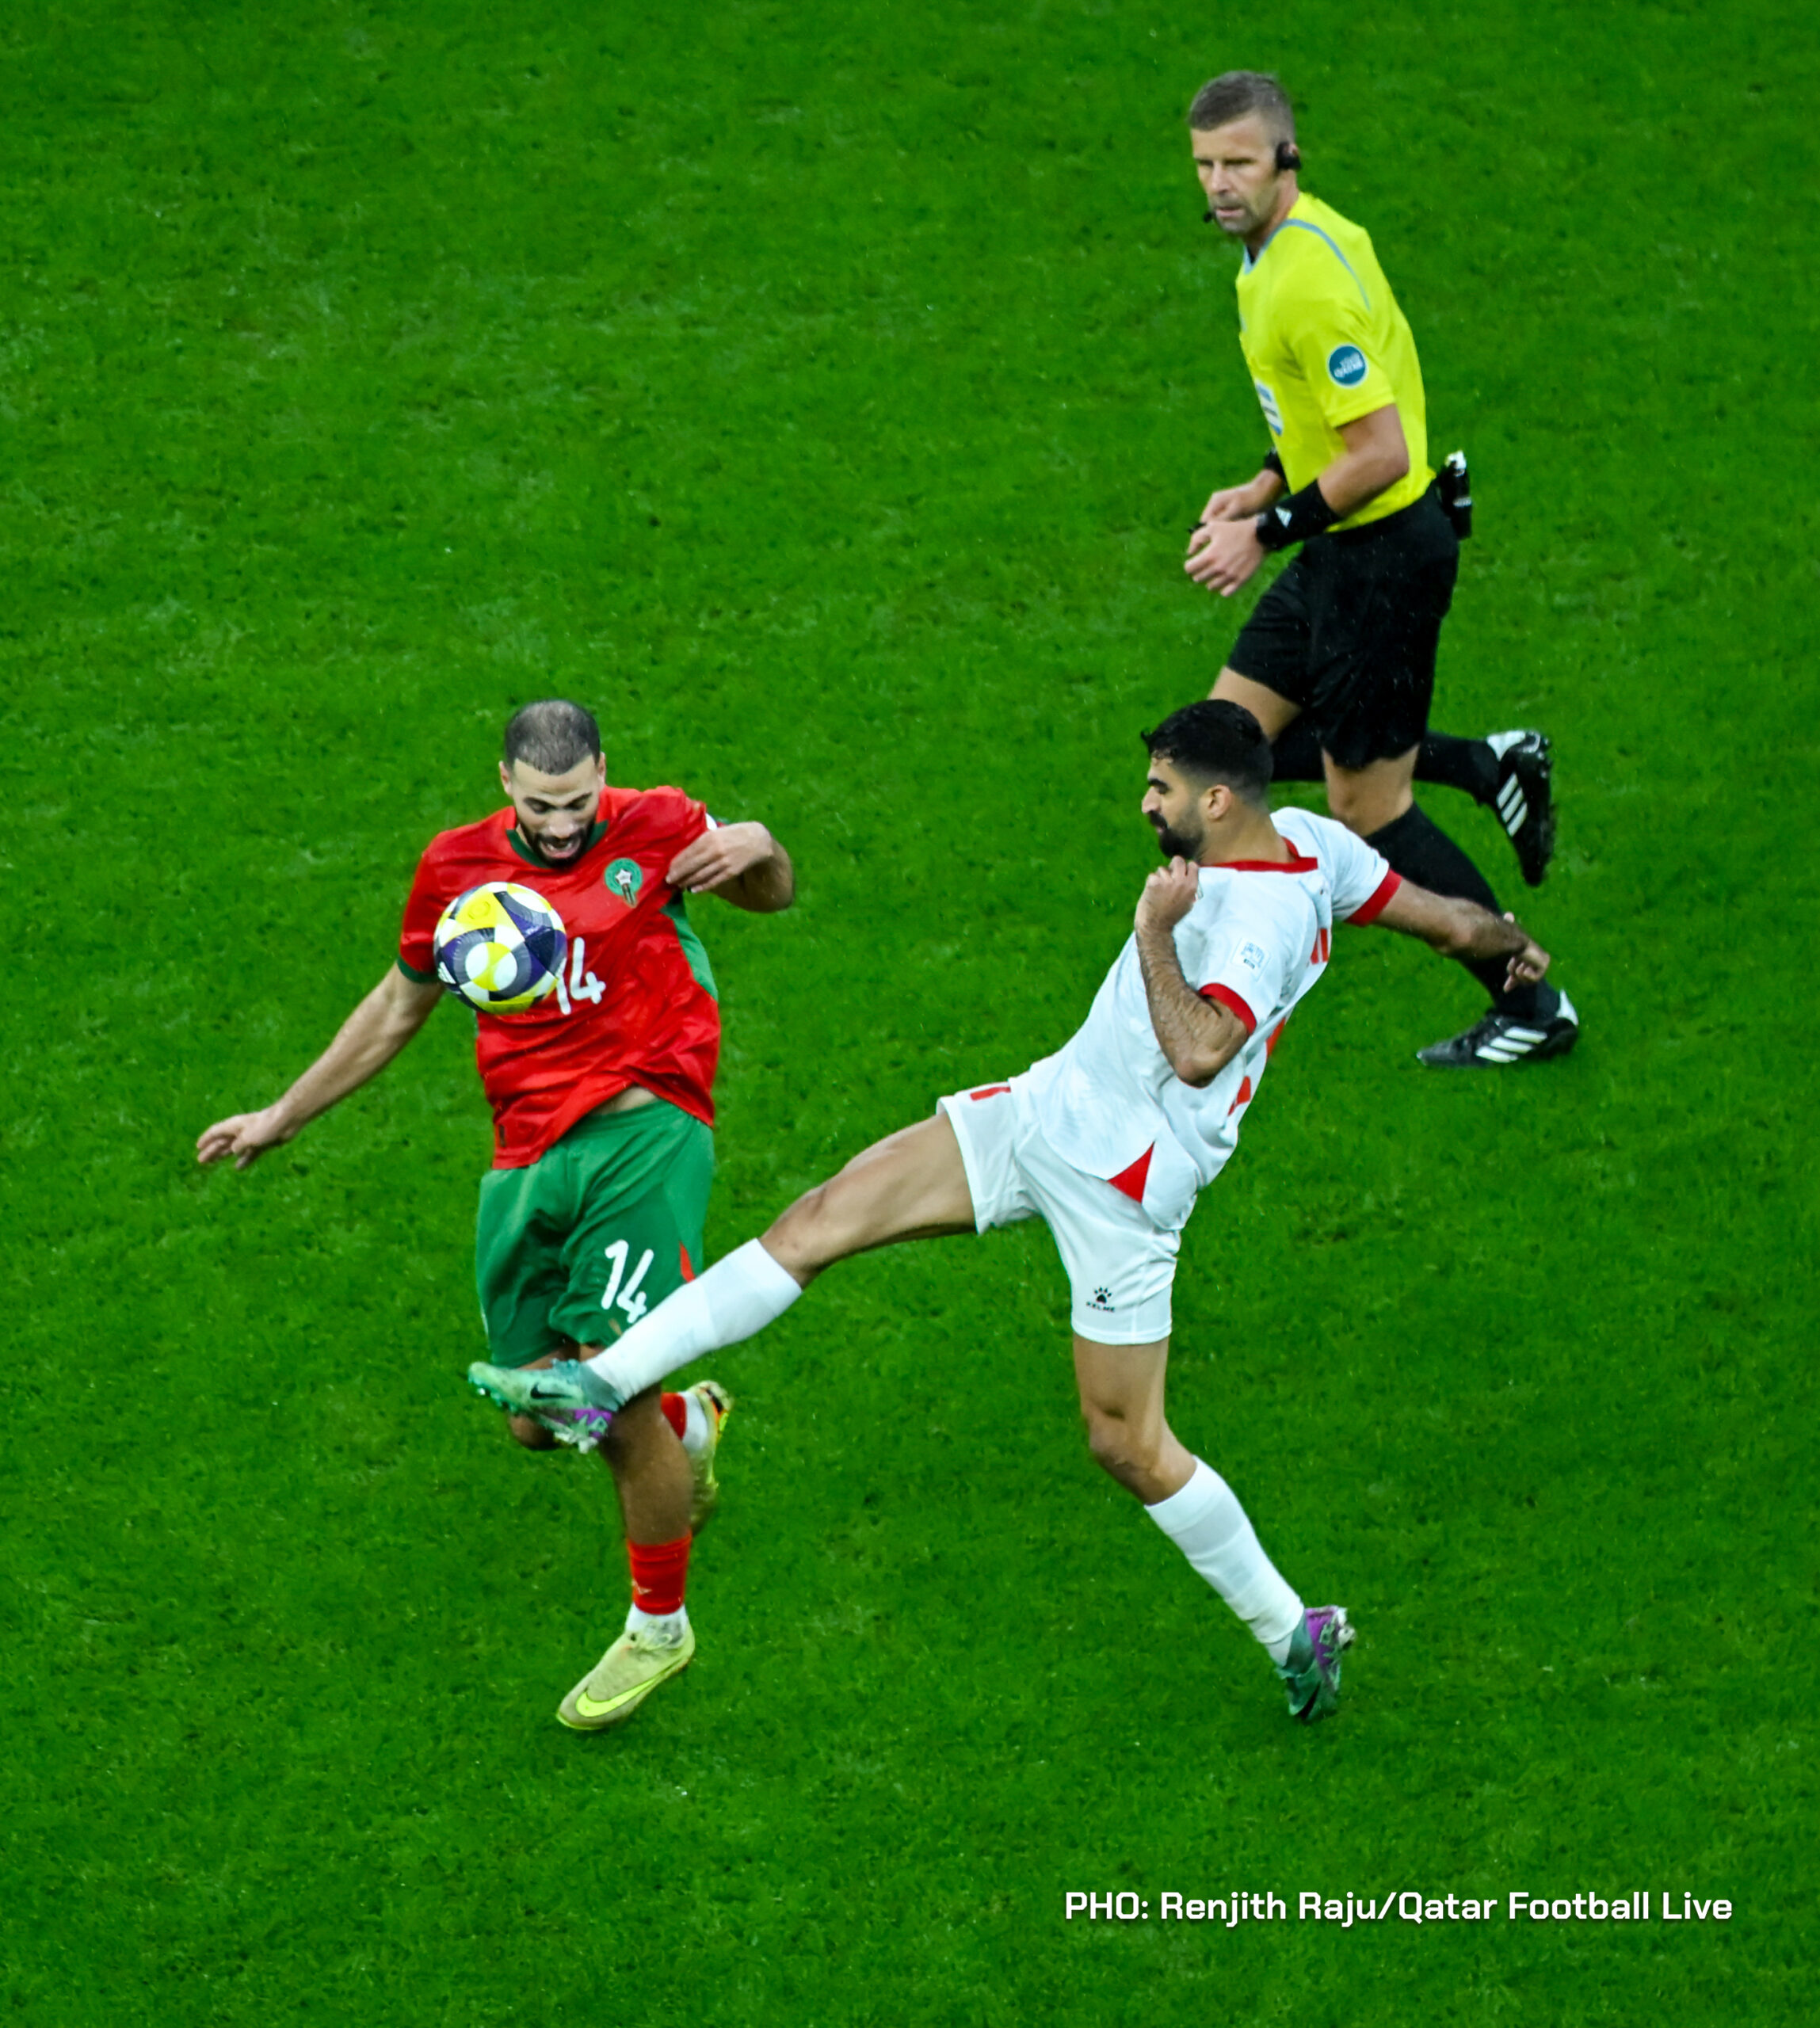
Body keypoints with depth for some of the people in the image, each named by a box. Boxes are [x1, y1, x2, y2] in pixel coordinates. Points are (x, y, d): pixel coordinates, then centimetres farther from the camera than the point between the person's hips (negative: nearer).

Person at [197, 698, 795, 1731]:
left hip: (644, 1138, -5)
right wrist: (281, 1118, 27)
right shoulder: (458, 868, 9)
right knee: (541, 1420, 3)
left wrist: (760, 850, -9)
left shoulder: (655, 828, 0)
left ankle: (660, 1626, 8)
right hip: (529, 1161, 5)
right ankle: (689, 1424, 38)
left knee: (613, 1401, -15)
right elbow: (399, 1007, 24)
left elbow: (775, 894, 16)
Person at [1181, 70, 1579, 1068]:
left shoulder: (1310, 284, -25)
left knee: (1367, 805, 0)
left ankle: (1530, 1006, 12)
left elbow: (1380, 455, -27)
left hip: (1380, 555, -10)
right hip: (1348, 547, 10)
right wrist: (1265, 487, 12)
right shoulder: (1305, 234, 6)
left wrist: (1268, 531, -20)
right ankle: (1490, 766, 20)